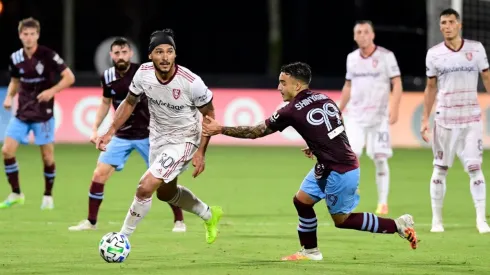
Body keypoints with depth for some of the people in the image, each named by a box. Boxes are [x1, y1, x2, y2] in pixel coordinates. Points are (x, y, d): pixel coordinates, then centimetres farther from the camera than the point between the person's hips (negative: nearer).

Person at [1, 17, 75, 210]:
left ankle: (48, 196, 18)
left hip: (43, 114, -4)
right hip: (22, 113, 4)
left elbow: (69, 78, -11)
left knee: (47, 156, 0)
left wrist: (52, 91, -24)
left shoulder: (48, 56, -13)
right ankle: (16, 194, 8)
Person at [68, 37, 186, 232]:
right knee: (99, 174, -5)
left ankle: (179, 221, 12)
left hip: (147, 134, -3)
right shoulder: (108, 77, -3)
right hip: (122, 135, 3)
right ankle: (91, 222, 6)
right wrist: (95, 128, 9)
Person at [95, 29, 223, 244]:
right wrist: (110, 132, -7)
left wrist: (201, 152, -16)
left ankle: (123, 237, 0)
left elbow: (209, 114, -12)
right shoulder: (144, 73, -17)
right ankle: (209, 215, 52)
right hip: (158, 138, 6)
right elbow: (129, 103, 2)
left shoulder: (191, 82, -29)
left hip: (184, 141, -6)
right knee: (165, 193, 26)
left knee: (145, 188, -19)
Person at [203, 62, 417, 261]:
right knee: (302, 201, 16)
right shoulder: (324, 99, 5)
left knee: (342, 220, 5)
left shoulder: (292, 111, -16)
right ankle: (310, 251, 26)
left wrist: (220, 129, 0)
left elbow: (256, 132, -8)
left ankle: (398, 225, 7)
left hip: (339, 172, -9)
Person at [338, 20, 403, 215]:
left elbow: (397, 84, -7)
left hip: (379, 117, -3)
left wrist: (394, 108, -19)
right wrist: (340, 110, 19)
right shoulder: (352, 58, 9)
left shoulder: (386, 56, -4)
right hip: (355, 117, 3)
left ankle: (383, 203, 6)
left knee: (380, 159, -3)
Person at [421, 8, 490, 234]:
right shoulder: (434, 54, 1)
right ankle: (436, 219, 11)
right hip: (444, 119, 1)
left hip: (471, 119, -1)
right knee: (440, 169, 3)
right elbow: (431, 88, 9)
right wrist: (425, 119, 5)